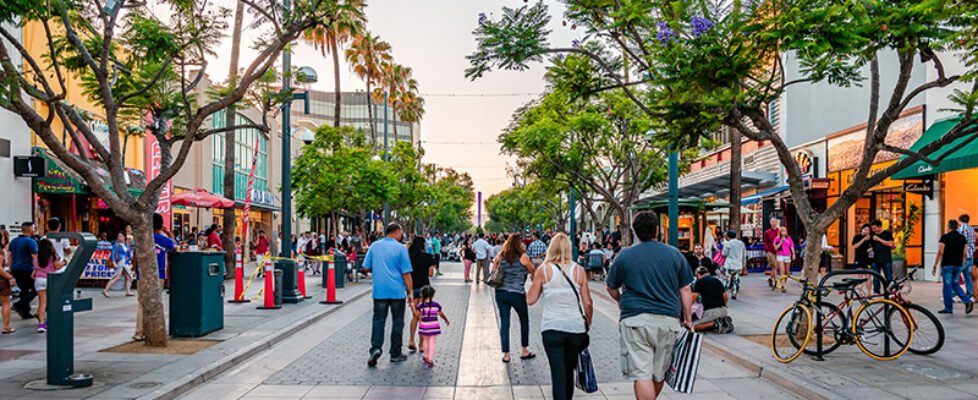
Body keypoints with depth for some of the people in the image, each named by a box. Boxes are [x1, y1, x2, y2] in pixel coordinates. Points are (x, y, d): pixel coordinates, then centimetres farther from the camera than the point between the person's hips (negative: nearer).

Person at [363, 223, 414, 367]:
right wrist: (410, 292, -2)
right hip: (397, 291, -2)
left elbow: (367, 267, 6)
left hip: (379, 291, 2)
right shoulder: (400, 248, -8)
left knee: (378, 320, 8)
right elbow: (406, 273, -8)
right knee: (397, 322, 10)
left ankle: (376, 347, -10)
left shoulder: (374, 246, 2)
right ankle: (395, 354, 17)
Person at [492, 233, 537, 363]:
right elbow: (532, 271, 5)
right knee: (524, 321, 17)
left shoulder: (500, 256, 2)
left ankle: (506, 354, 8)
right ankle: (525, 351, 24)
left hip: (500, 292, 3)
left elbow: (493, 271, 6)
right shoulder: (523, 257, -7)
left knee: (504, 322, 8)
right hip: (517, 293, -3)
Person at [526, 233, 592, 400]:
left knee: (558, 373, 0)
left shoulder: (543, 270, -4)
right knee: (569, 371, 20)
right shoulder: (579, 270, 0)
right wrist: (588, 325, 13)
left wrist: (535, 279, 12)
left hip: (551, 328, -2)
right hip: (576, 328, 2)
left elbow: (530, 300, -1)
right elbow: (588, 303, 0)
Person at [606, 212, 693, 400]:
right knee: (659, 373, 18)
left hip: (635, 319, -2)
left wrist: (621, 302, 32)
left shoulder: (624, 255, 3)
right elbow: (685, 290, 6)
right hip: (668, 319, 3)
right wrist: (688, 319, 15)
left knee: (641, 374, -4)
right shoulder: (674, 254, 5)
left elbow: (611, 288, 12)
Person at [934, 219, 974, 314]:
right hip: (958, 265, 6)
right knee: (955, 284, 18)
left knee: (947, 286, 0)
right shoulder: (962, 238, 9)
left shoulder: (945, 237, -8)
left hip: (947, 264, -6)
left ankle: (948, 308, 4)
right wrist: (961, 264, 20)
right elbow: (964, 254, 9)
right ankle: (968, 301, 0)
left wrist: (935, 266, -8)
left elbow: (940, 252, -12)